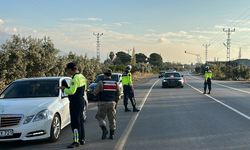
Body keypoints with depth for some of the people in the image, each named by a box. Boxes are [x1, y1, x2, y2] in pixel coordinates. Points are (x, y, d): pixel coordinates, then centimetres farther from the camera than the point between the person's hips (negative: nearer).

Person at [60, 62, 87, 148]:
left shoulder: (75, 78, -18)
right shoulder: (82, 77, 12)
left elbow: (72, 91, -24)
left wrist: (64, 89, -5)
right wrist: (67, 88, 16)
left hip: (75, 102, -10)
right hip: (81, 100, 10)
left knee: (75, 122, -7)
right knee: (80, 120, 17)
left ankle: (76, 141, -5)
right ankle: (82, 139, 25)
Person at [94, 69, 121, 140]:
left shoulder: (101, 82, -8)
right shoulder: (115, 83, 4)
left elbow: (95, 92, -10)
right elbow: (118, 93, 9)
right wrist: (116, 101, 21)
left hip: (103, 103, -3)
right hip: (112, 103, 3)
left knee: (100, 117, 10)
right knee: (112, 118, 11)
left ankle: (104, 129, -11)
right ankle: (112, 134, 13)